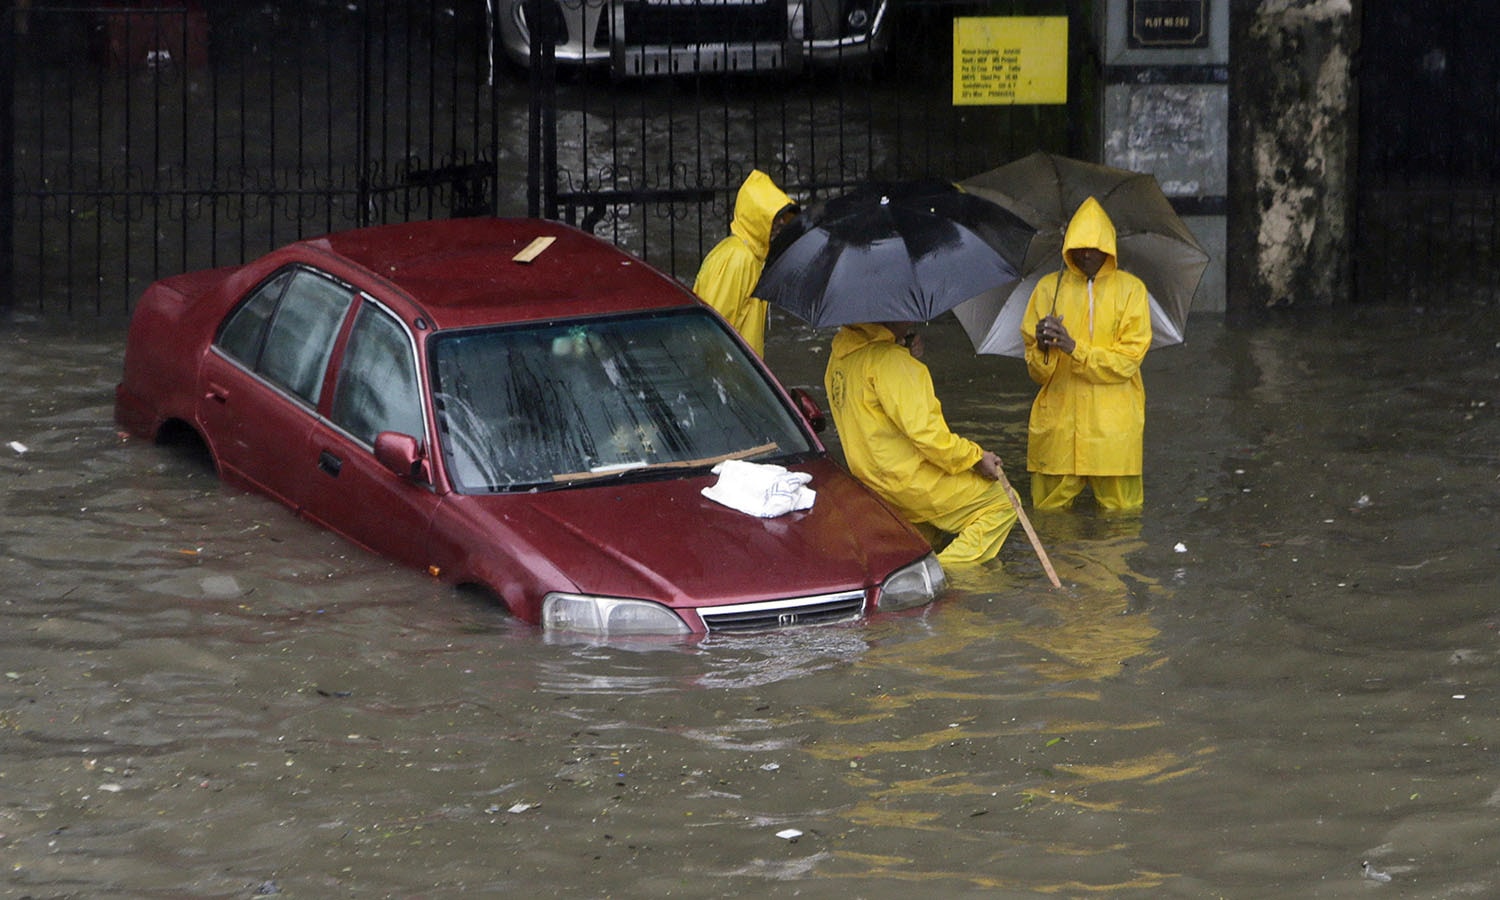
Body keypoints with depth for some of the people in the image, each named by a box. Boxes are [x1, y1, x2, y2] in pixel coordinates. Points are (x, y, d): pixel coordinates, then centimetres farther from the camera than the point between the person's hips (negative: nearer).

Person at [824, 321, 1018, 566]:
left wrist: (909, 359, 4)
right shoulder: (885, 358, -21)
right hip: (911, 479, -10)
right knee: (1003, 501, -4)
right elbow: (921, 428, -23)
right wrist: (974, 457, -14)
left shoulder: (841, 352, 9)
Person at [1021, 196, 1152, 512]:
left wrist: (1075, 348, -16)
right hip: (1058, 423, 1)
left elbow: (1128, 359, -5)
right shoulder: (1049, 288, 9)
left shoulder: (1130, 289, 4)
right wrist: (1043, 348, -17)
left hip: (1112, 423, -1)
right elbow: (1036, 371, 6)